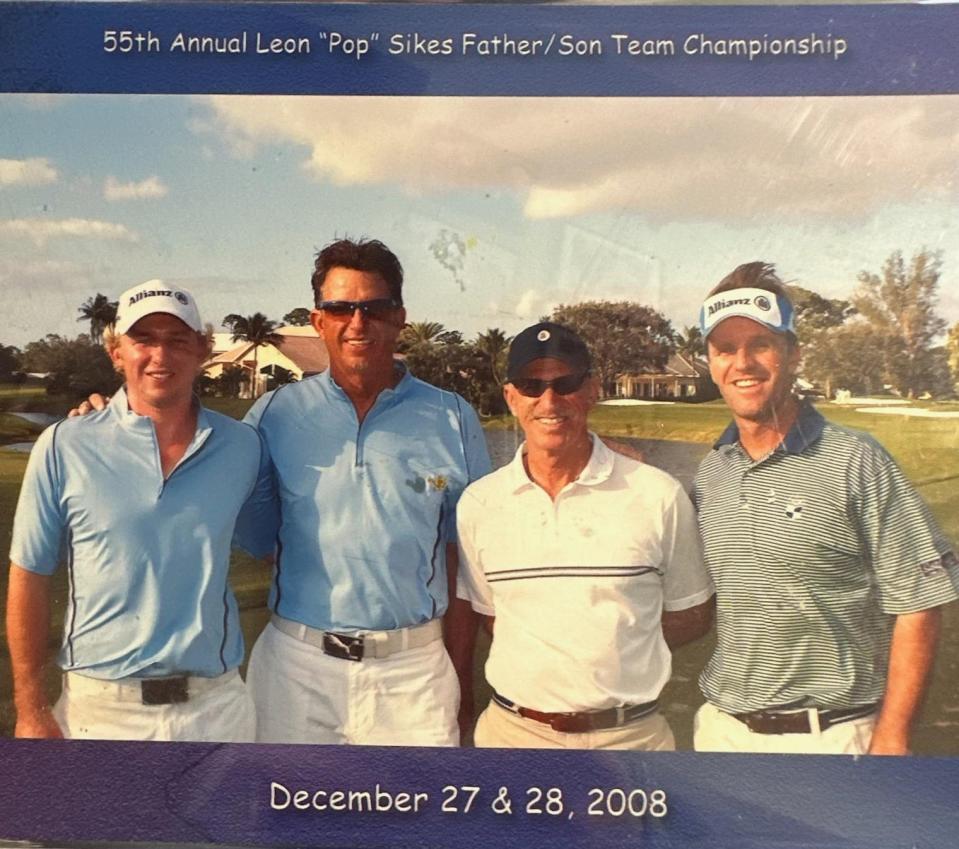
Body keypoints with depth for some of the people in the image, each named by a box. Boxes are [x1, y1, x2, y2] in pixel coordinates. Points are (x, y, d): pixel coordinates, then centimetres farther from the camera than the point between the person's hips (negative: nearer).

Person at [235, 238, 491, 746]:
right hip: (296, 664, 1)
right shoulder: (275, 414, 3)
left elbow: (464, 554, 3)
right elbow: (252, 536, 8)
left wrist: (458, 668, 1)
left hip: (413, 668, 0)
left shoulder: (452, 420, 2)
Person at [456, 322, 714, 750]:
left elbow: (692, 616, 3)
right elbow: (491, 617, 8)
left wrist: (615, 642, -7)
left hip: (632, 734, -1)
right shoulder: (478, 503, -3)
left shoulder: (659, 497, -8)